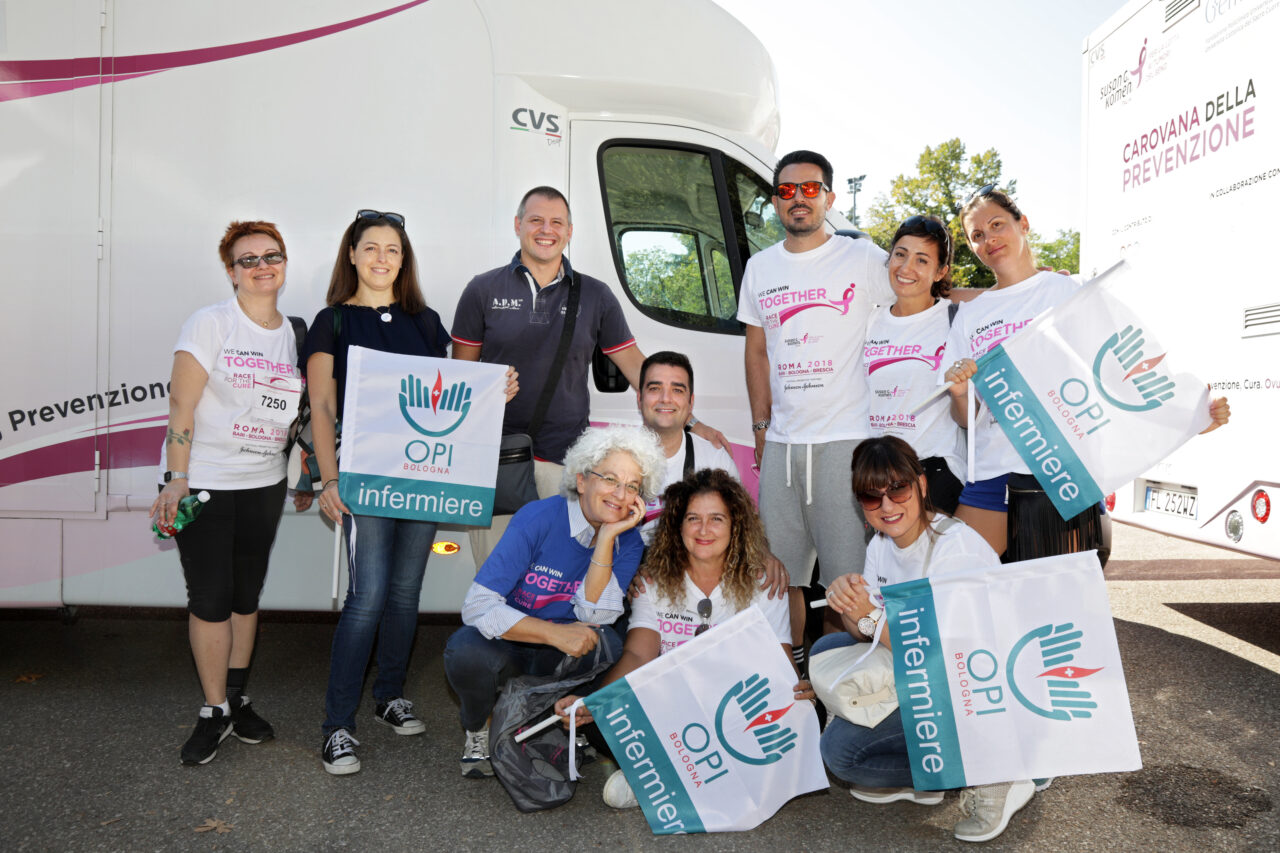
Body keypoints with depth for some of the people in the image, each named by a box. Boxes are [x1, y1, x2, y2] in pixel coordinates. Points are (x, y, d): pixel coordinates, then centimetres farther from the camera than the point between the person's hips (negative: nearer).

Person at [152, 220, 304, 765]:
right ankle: (215, 712, 14)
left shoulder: (295, 334, 7)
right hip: (203, 480, -4)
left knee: (247, 594, 12)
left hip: (264, 482, 4)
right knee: (210, 598, 0)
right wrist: (176, 481, -16)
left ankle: (237, 698, 26)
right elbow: (182, 403, -11)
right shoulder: (210, 324, -7)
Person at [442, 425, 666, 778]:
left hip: (564, 658, 2)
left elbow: (592, 616, -23)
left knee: (607, 643, -29)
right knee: (467, 651, -34)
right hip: (507, 648, -2)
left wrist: (607, 537, -28)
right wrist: (554, 633, -33)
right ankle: (479, 730, 2)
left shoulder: (628, 541, -8)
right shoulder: (538, 519, -20)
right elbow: (477, 606, -25)